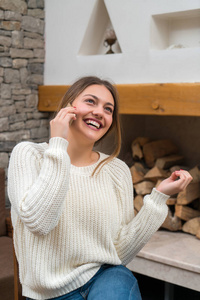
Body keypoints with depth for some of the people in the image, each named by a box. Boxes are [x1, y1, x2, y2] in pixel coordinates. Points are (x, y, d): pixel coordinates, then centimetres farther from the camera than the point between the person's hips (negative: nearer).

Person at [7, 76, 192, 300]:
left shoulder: (117, 170, 4)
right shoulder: (29, 154, -3)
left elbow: (120, 253, 1)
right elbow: (37, 221, -21)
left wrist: (159, 196, -6)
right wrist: (58, 145, -18)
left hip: (105, 276, 2)